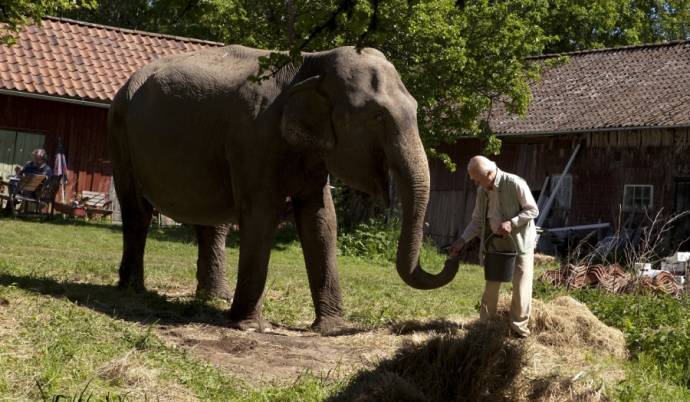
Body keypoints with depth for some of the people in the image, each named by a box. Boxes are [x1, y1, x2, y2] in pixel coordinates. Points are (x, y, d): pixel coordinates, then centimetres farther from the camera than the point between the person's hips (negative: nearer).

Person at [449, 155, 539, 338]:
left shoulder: (515, 184, -19)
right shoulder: (482, 191, 1)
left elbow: (533, 210, -13)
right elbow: (477, 220, 8)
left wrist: (512, 223, -26)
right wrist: (462, 240, -4)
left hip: (520, 241, -6)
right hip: (496, 243, 6)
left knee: (521, 286, -2)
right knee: (491, 284, 9)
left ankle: (519, 328, 8)